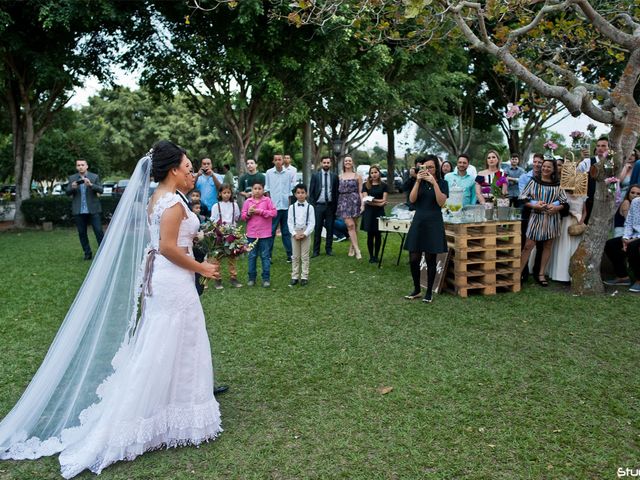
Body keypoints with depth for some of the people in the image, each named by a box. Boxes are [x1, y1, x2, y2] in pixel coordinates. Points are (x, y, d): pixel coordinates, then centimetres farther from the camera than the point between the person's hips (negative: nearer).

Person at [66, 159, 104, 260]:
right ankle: (87, 253, 16)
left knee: (99, 231, -4)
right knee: (82, 233, 6)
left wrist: (90, 184, -23)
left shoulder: (95, 177, 3)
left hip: (93, 209, -2)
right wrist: (72, 187, -17)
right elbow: (67, 192, 5)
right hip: (79, 211, 3)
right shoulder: (72, 178, 9)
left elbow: (100, 190, -6)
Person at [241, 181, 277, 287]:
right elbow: (243, 216, 6)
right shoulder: (248, 202, 4)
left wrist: (261, 211, -14)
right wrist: (249, 213, -14)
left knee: (265, 256, 3)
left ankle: (266, 278, 10)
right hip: (251, 234, 2)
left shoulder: (267, 200, -2)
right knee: (252, 256, 10)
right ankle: (252, 278, 20)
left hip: (265, 234, -2)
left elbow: (274, 213, -9)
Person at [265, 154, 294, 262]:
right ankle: (268, 254, 9)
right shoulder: (269, 173, 1)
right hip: (274, 206, -1)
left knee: (286, 231, 10)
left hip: (286, 206, 2)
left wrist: (290, 203, 4)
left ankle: (289, 254, 15)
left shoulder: (288, 173, 4)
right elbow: (267, 189, 5)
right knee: (271, 231, 2)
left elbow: (291, 190, 9)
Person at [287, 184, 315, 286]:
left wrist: (305, 233, -14)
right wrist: (294, 234, -11)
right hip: (295, 233, 1)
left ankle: (304, 277, 7)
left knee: (305, 256, 2)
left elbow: (312, 223, -5)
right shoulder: (292, 207, 1)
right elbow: (290, 222, -1)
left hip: (306, 233, -1)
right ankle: (295, 276, 13)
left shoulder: (310, 207, -3)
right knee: (295, 256, 7)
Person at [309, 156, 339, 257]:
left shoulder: (334, 176, 6)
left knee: (330, 228, 6)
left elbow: (336, 192, 7)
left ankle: (329, 249, 17)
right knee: (317, 229, 0)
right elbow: (311, 192, 3)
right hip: (319, 205, -1)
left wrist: (335, 206, 0)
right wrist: (312, 205, -4)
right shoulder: (315, 175, 3)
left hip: (330, 206, 1)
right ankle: (316, 250, 7)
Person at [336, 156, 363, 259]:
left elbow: (360, 191, 4)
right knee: (350, 225, -10)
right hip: (343, 202, 0)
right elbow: (338, 191, 10)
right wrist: (338, 204, 2)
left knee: (353, 226, 4)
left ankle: (352, 247, 18)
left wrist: (362, 204, -5)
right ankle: (357, 249, -11)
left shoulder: (357, 176, 7)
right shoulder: (340, 177, 11)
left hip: (354, 201, 0)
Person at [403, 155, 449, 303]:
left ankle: (429, 292, 15)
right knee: (413, 259, 1)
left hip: (434, 224, -2)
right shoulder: (420, 182, 9)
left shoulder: (442, 183, 2)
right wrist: (417, 181, -15)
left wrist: (434, 183, -18)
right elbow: (412, 199, -5)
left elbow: (441, 202, -12)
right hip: (418, 222, 3)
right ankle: (416, 289, 19)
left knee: (430, 259, 2)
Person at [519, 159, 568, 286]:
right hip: (536, 217, -2)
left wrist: (556, 207, -15)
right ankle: (519, 273, 0)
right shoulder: (534, 181, 2)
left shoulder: (558, 184, 5)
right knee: (528, 246, -5)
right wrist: (535, 205, -17)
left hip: (552, 218, 2)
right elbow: (524, 199, -1)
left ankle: (541, 274, 18)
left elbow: (564, 203, 5)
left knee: (548, 246, 8)